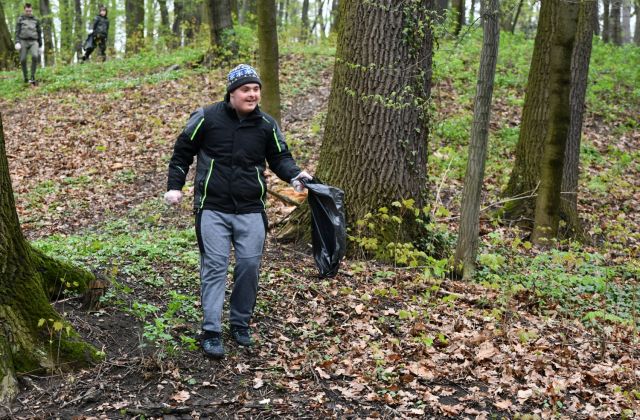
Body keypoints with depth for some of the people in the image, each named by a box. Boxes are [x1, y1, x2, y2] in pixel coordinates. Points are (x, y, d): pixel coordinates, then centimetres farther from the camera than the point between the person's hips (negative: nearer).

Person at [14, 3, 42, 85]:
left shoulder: (36, 20, 12)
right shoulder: (20, 19, 8)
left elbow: (39, 33, 16)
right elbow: (17, 31, 2)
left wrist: (40, 45, 13)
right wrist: (17, 42, -12)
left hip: (33, 42, 0)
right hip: (23, 41, 0)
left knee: (35, 56, -26)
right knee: (23, 60, -4)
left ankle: (32, 77, -21)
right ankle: (25, 77, 16)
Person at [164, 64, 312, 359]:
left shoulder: (266, 125, 4)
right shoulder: (207, 118, -4)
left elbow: (279, 157, 10)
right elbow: (183, 151, 5)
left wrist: (295, 175, -11)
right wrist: (174, 186, 0)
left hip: (251, 210, 3)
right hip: (212, 210, -3)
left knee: (250, 266, 4)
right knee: (214, 267, -4)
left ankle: (240, 322, 23)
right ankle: (211, 332, 0)